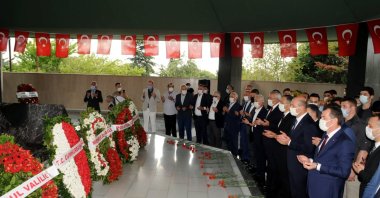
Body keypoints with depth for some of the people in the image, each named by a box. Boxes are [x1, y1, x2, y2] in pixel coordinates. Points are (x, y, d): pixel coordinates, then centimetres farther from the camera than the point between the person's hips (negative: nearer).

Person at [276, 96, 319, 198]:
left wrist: (289, 142, -23)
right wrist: (286, 138, -5)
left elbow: (309, 148, -26)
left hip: (301, 166, -8)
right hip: (293, 164, 8)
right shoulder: (297, 120, 7)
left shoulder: (309, 123, -23)